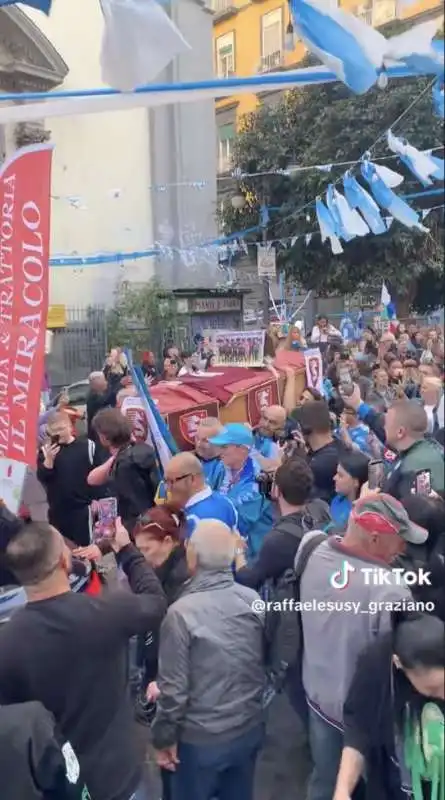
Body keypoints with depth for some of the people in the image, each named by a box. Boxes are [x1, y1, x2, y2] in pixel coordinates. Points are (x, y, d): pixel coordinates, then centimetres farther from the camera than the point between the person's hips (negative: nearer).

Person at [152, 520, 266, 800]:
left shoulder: (182, 612, -23)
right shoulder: (253, 600, -8)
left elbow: (174, 686, -18)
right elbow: (264, 664, 5)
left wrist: (164, 737, -4)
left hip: (201, 738, -4)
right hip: (250, 729, 4)